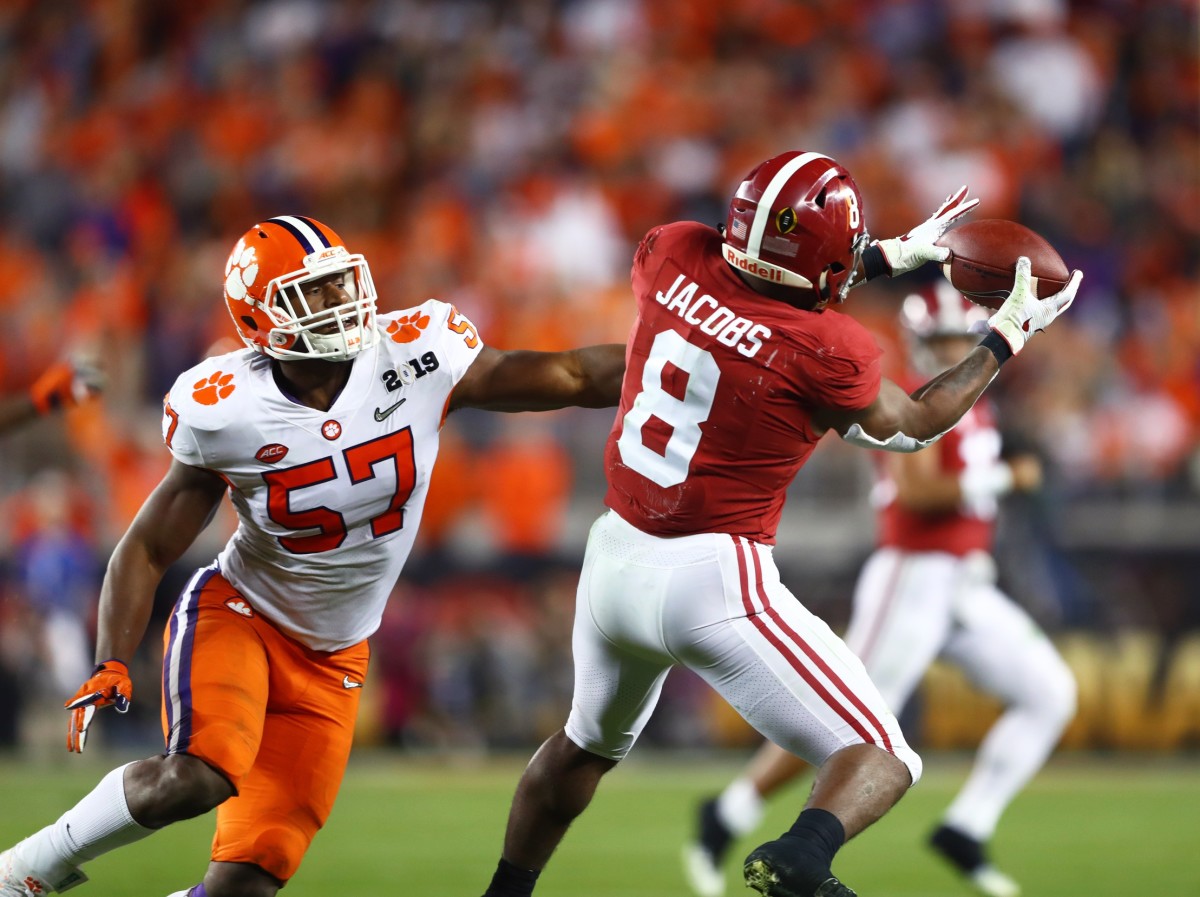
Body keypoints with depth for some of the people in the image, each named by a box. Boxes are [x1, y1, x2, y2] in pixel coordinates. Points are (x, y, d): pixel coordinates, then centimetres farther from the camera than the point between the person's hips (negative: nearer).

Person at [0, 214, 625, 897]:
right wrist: (111, 665, -19)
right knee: (200, 776, -33)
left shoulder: (418, 357, -13)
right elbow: (147, 549, -6)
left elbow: (572, 377, -5)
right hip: (236, 615, -3)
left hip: (329, 661, 3)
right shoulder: (224, 412, -16)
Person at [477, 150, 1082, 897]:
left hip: (616, 557, 6)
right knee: (883, 765, -3)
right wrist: (1008, 338, 15)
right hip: (712, 581, -6)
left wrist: (889, 257, 22)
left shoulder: (676, 254, -4)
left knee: (588, 744, 33)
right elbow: (910, 427, 6)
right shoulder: (829, 350, -16)